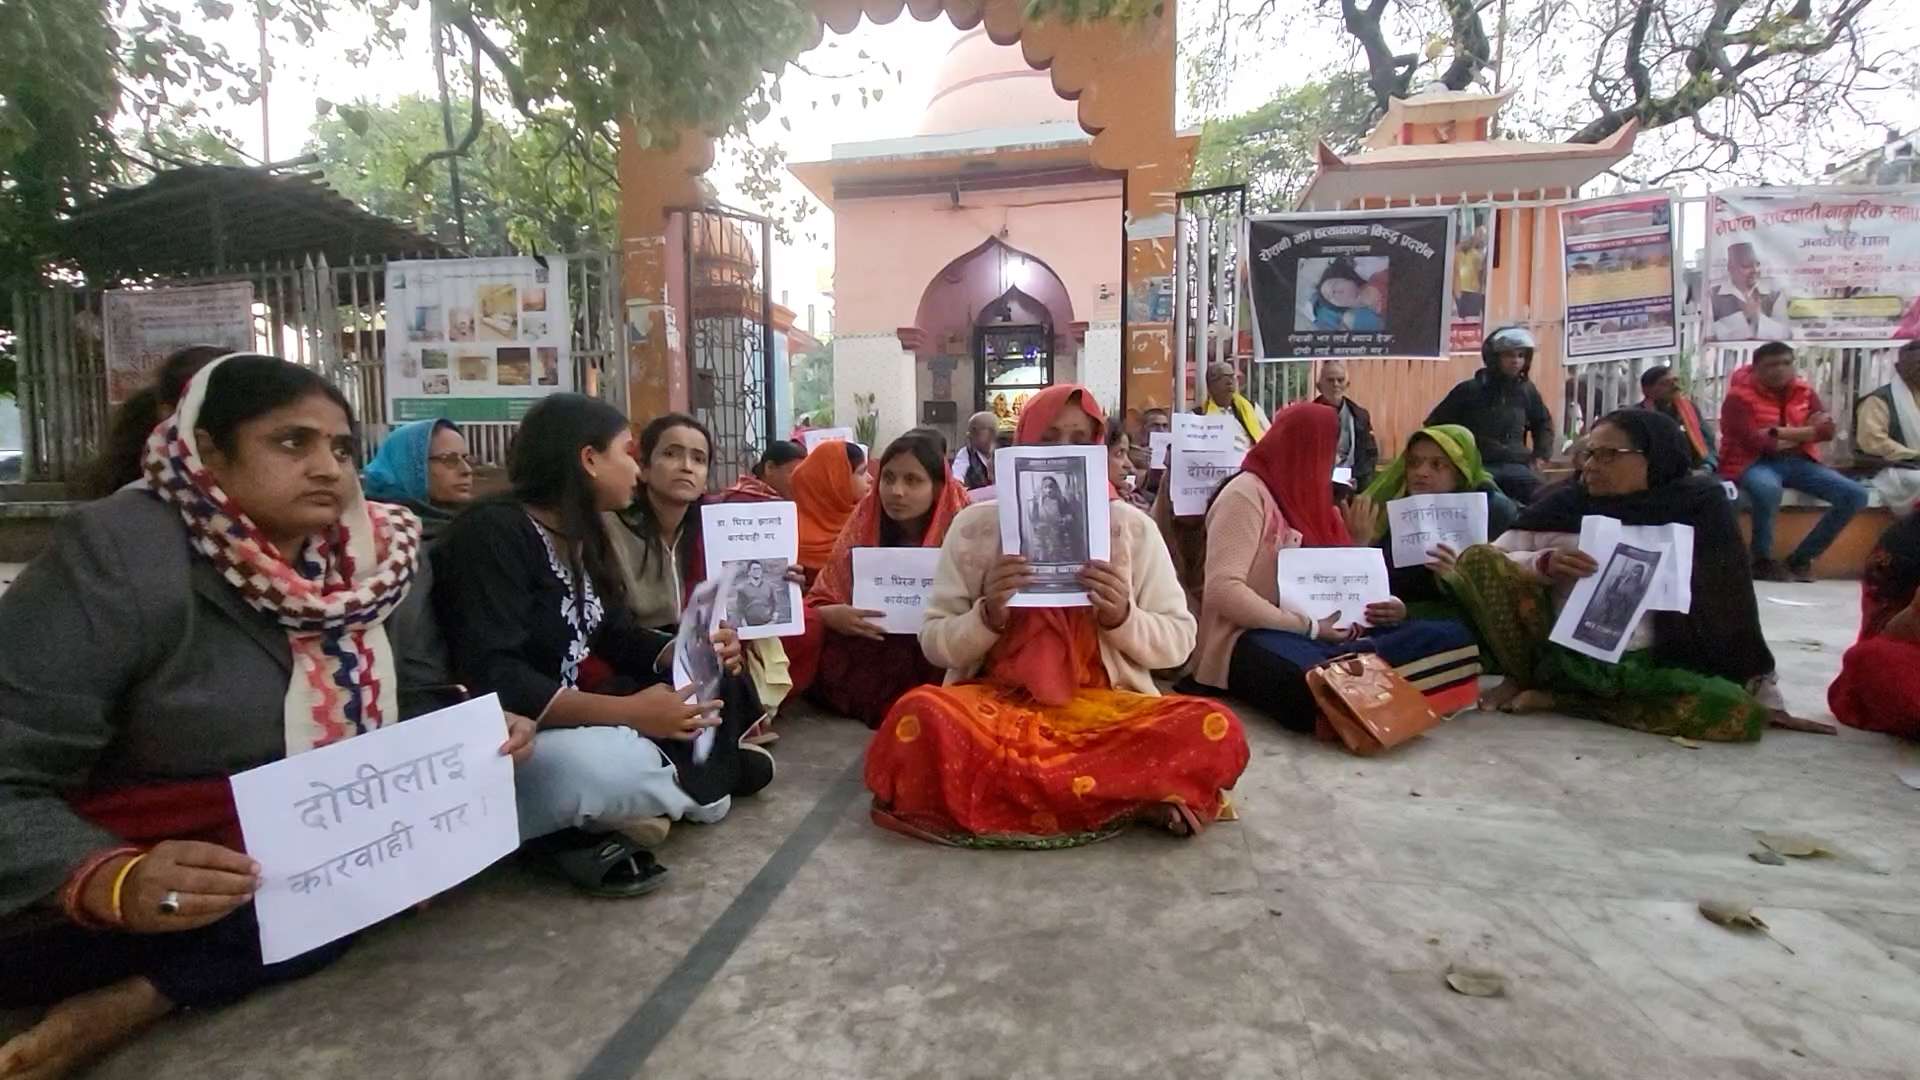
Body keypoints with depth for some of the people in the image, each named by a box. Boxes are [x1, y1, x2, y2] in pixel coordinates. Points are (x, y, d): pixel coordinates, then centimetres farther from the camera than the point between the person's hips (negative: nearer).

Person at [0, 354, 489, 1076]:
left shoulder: (384, 556, -4)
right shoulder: (118, 555, -19)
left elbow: (420, 705, 2)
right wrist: (113, 884, -39)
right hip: (157, 886, -4)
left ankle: (132, 1003, -16)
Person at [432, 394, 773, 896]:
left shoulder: (583, 536, 9)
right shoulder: (491, 533, -18)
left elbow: (619, 638, 11)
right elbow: (491, 681, -28)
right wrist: (626, 712, -33)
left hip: (566, 723, 9)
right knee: (612, 764, -36)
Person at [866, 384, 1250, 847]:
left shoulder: (1133, 527, 4)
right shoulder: (975, 525, 2)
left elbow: (1178, 643, 6)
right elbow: (935, 643, 3)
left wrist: (1121, 616, -14)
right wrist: (988, 615, -17)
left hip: (1105, 707, 1)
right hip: (997, 703, 0)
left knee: (1215, 731, -27)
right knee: (918, 717, -34)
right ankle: (1133, 799, -21)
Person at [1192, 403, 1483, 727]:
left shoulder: (1312, 499, 20)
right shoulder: (1246, 494, -6)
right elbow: (1223, 590, -18)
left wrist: (1391, 605, -3)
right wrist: (1309, 627, -19)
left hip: (1326, 632, 8)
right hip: (1260, 635, -8)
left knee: (1455, 636, -10)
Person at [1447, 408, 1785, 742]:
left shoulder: (1697, 507, 3)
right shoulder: (1569, 502, 2)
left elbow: (1729, 606, 4)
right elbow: (1488, 561, -1)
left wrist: (1764, 694, 3)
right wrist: (1543, 563, -20)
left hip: (1648, 668, 1)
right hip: (1557, 652, 0)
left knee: (1743, 716, -27)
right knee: (1478, 558, -16)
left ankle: (1558, 697, -13)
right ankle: (1525, 679, -2)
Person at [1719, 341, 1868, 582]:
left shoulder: (1804, 392, 10)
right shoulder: (1739, 397, -9)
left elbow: (1827, 430, -2)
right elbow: (1753, 441, -19)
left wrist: (1779, 432, -15)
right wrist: (1806, 432, -5)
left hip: (1797, 461, 7)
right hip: (1754, 463, -7)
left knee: (1855, 495, -10)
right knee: (1768, 489, -41)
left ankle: (1801, 558, 1)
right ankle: (1762, 560, -17)